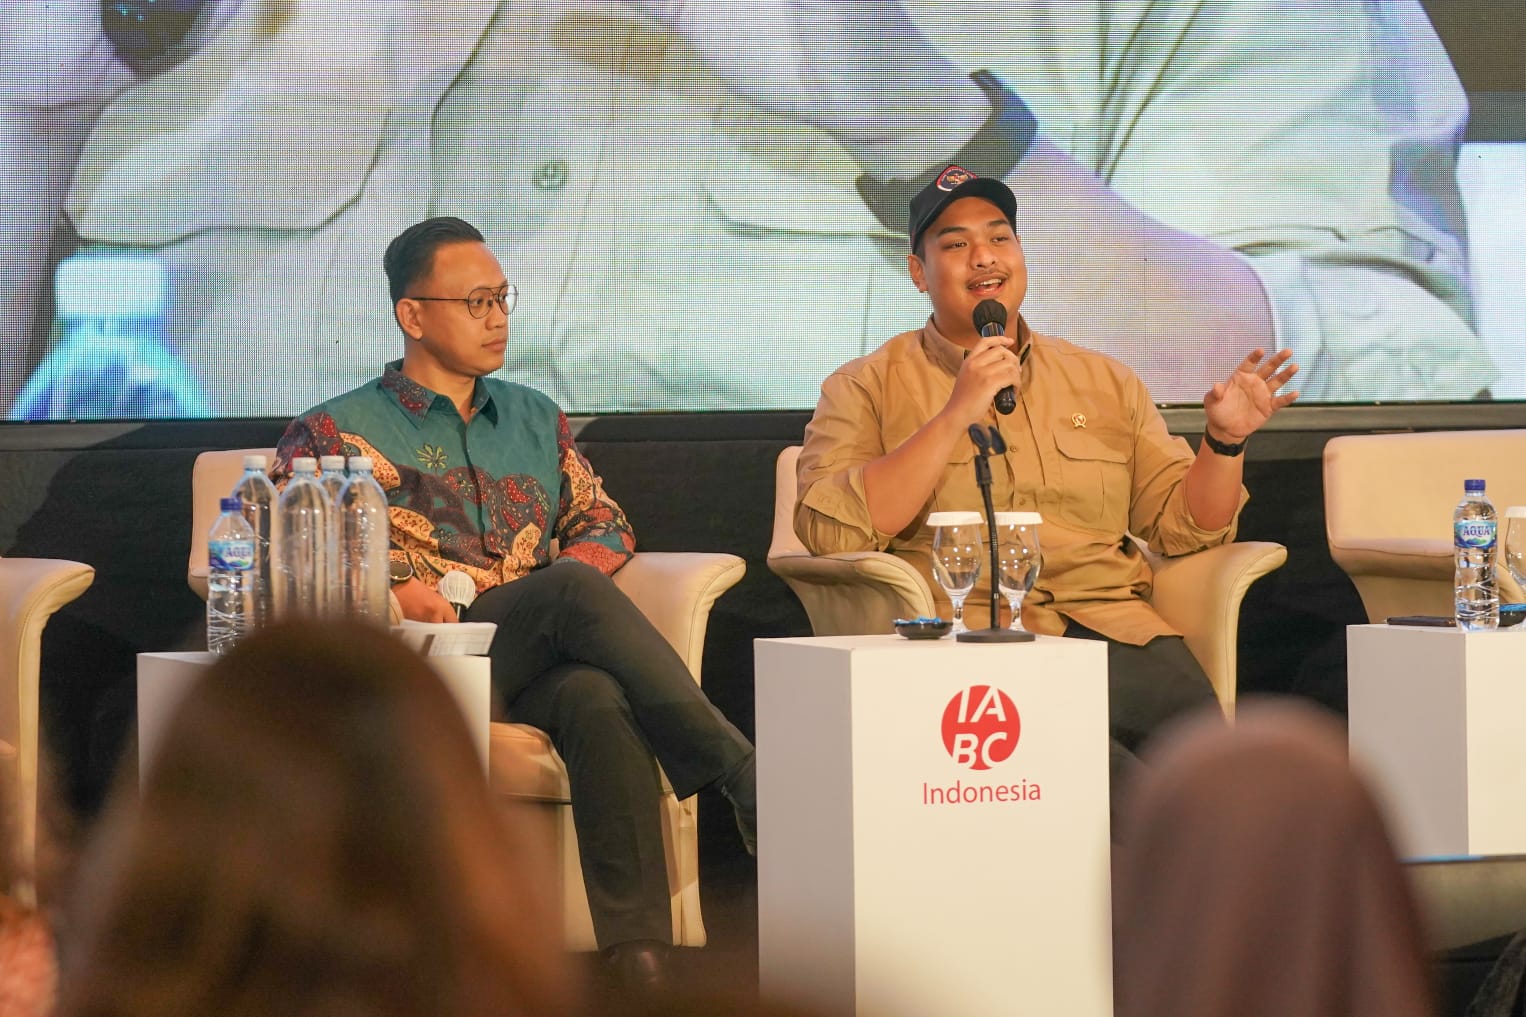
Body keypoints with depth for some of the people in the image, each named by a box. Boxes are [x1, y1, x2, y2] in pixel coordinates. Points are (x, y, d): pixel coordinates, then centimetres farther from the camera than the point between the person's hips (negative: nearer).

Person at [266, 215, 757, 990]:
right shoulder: (338, 430, 14)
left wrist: (571, 567, 2)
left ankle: (638, 955, -51)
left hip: (539, 667, 3)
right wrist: (389, 585, -13)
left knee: (599, 697, -38)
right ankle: (741, 774, -41)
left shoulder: (535, 420, 29)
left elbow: (605, 524, 26)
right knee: (575, 591, -35)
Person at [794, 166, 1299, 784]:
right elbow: (830, 534, -3)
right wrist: (956, 415, -7)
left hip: (1113, 628, 4)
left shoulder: (1105, 383, 25)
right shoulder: (867, 388, 14)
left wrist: (1224, 441, 4)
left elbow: (1182, 524, 23)